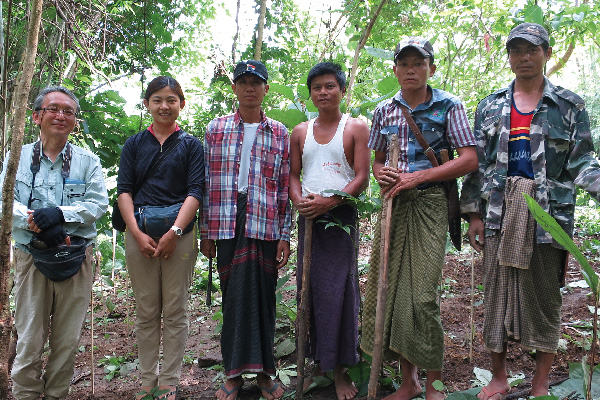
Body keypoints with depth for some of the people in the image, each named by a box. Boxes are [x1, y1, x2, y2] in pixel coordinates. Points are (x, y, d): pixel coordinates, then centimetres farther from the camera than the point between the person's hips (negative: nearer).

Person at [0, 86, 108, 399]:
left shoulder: (88, 161, 6)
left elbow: (98, 204, -4)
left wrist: (60, 214, -19)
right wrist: (36, 222, -18)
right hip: (30, 257, 0)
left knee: (67, 340, 8)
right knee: (28, 340, 3)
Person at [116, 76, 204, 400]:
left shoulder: (191, 145, 8)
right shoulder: (134, 144, 13)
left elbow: (195, 191, -1)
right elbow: (124, 190, 5)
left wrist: (174, 232, -13)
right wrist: (137, 233, -8)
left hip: (179, 234, -1)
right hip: (139, 233, 2)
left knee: (175, 312, 3)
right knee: (146, 312, 7)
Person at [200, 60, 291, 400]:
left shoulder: (280, 134, 9)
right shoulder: (216, 129, 10)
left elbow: (285, 189, 7)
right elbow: (207, 183, 8)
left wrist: (285, 236, 2)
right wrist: (207, 232, 4)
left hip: (266, 226, 0)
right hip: (228, 226, 0)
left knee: (264, 296, 4)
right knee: (234, 296, 3)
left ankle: (263, 371, 18)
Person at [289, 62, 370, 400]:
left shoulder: (356, 128, 3)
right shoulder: (300, 132, 15)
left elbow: (362, 177, -5)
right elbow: (293, 174, 13)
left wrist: (329, 201, -19)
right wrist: (299, 200, -9)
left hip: (341, 216, -4)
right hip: (308, 218, 4)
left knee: (338, 290, -4)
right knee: (309, 289, 7)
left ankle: (340, 370, 7)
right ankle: (317, 363, 21)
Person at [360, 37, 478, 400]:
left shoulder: (448, 105, 1)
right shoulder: (384, 110, 13)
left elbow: (469, 159, -6)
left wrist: (417, 177, -14)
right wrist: (383, 175, -4)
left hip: (430, 203, -4)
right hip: (393, 204, 4)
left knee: (423, 295, -9)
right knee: (389, 288, 4)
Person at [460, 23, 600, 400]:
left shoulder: (570, 106, 6)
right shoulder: (490, 106, 11)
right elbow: (477, 163, 10)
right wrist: (474, 213, 4)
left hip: (548, 214, -1)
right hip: (500, 214, 2)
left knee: (545, 297, 5)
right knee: (497, 294, 6)